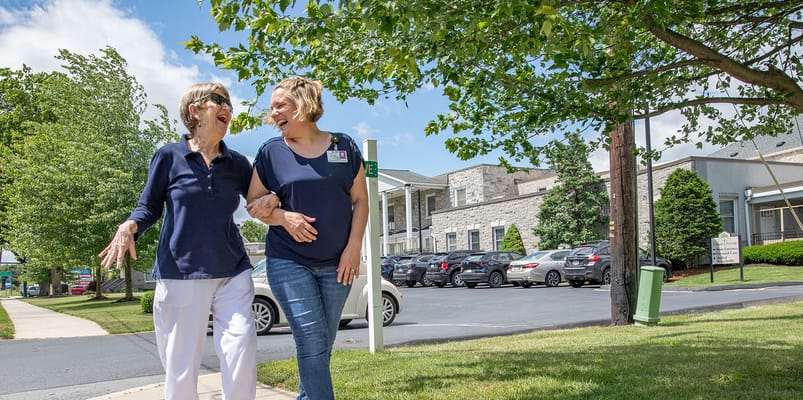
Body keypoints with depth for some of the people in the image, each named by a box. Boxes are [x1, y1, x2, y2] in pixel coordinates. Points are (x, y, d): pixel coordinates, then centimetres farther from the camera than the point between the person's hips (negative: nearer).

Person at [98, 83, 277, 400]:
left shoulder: (237, 164, 9)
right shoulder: (169, 156, 2)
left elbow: (259, 200, 19)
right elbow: (149, 206, 6)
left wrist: (272, 201, -5)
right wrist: (129, 227, -15)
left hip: (233, 274, 2)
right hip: (179, 275, -2)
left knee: (241, 349, -11)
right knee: (180, 368, 5)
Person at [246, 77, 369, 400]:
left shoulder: (343, 146, 3)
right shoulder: (271, 151, 3)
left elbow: (360, 199, 5)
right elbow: (253, 203, 6)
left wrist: (354, 247, -5)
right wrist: (283, 217, -14)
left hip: (336, 264, 2)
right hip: (289, 262, -1)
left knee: (322, 345, 9)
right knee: (311, 342, -10)